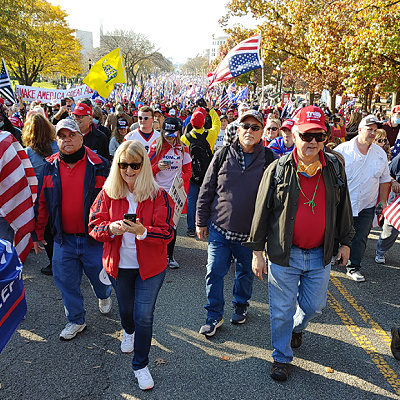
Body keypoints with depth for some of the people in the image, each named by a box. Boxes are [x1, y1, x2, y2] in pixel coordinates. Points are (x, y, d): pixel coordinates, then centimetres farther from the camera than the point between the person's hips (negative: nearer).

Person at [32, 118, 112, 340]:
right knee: (67, 281, 11)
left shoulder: (98, 165, -8)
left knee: (98, 274, 13)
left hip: (93, 236, -2)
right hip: (63, 238, 3)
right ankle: (76, 320, 31)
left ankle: (104, 295, 48)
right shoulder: (50, 167, 1)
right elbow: (41, 203, 7)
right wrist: (37, 233, 8)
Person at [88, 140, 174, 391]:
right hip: (119, 265, 3)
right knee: (126, 308, 23)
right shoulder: (108, 193, -4)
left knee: (144, 316, -3)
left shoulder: (158, 196, -11)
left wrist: (142, 231, -32)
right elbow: (95, 225, -4)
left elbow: (167, 232, -14)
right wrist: (110, 228, -26)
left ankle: (141, 365, 20)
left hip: (150, 266, -2)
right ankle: (129, 332, 60)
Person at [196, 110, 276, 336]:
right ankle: (215, 315, 21)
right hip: (219, 228, 0)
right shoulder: (223, 155, 0)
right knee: (215, 272, 3)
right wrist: (201, 222, 4)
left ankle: (241, 305, 42)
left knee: (246, 272, 16)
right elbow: (207, 190, 4)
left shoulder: (270, 160, -2)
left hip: (250, 233, 0)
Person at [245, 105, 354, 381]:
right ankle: (282, 357, 31)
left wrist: (345, 242, 14)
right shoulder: (278, 169, -9)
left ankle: (297, 327, 52)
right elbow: (262, 212, -5)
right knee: (282, 310, 8)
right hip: (284, 255, -3)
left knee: (314, 306, 18)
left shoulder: (334, 168, 0)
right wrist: (257, 251, -4)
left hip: (320, 255, 3)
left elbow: (343, 207, 11)